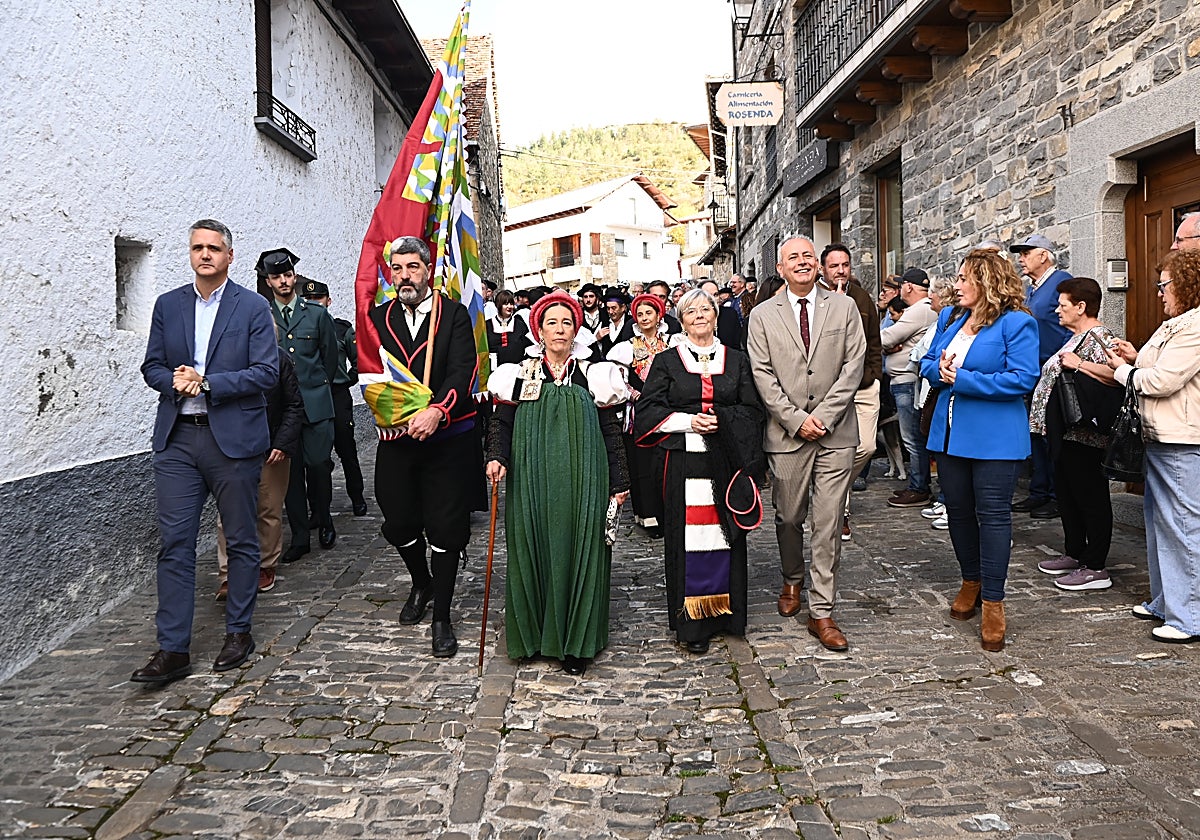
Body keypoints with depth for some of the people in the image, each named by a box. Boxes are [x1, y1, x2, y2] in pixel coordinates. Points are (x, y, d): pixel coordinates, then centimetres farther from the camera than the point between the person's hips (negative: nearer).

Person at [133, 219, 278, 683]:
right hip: (176, 440, 3)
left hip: (234, 438, -3)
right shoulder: (168, 305, 11)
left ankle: (238, 632, 23)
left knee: (242, 540, 7)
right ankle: (173, 649, 6)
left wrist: (207, 382, -16)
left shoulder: (253, 307, -1)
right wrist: (175, 382, -10)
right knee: (173, 543, 0)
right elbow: (152, 366, 12)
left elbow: (266, 372, -8)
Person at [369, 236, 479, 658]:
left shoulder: (454, 314, -3)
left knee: (445, 528, 1)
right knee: (399, 522, 12)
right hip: (395, 438, 4)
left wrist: (437, 411, -30)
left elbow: (463, 371, -14)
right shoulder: (379, 317, 7)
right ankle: (421, 584, 41)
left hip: (446, 437, -3)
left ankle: (442, 617, 14)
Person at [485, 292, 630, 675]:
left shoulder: (594, 375, 6)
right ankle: (534, 633, 18)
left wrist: (619, 482, 3)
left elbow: (610, 431, 6)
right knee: (533, 553, 3)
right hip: (531, 481, 0)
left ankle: (574, 643, 10)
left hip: (581, 481, 0)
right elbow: (502, 424, 5)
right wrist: (497, 457, -14)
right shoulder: (520, 375, 6)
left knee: (579, 553, 1)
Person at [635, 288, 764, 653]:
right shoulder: (667, 362, 6)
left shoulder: (737, 360, 12)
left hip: (727, 462, 2)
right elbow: (647, 411, 1)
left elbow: (752, 410, 7)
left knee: (725, 535, 5)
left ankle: (725, 609, 18)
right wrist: (688, 422, -12)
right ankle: (692, 622, 6)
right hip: (683, 463, -2)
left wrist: (721, 421, -11)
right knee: (688, 536, -1)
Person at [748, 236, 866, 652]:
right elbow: (762, 375, -1)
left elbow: (854, 365, -1)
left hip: (835, 433, 0)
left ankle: (821, 612, 8)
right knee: (789, 518, 11)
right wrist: (796, 419, -10)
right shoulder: (762, 315, 5)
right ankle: (792, 581, 38)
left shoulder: (845, 307, 6)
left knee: (829, 524, 0)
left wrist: (823, 416, -10)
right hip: (786, 433, 0)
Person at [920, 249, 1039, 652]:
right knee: (957, 509, 14)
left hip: (995, 437, -7)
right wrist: (940, 371, -8)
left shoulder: (1016, 323, -10)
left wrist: (962, 378, -19)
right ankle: (971, 581, 32)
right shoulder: (949, 319, 12)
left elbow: (1022, 378, -19)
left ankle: (993, 601, 7)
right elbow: (927, 362, 16)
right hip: (950, 434, 7)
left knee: (993, 513, -2)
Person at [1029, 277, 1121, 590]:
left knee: (1091, 497, -3)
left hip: (1083, 434, -11)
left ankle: (1095, 569, 4)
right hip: (1064, 433, 11)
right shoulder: (1077, 337, 18)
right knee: (1067, 494, 18)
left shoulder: (1099, 336, -14)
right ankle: (1074, 553, 30)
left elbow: (1114, 373, -29)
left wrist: (1079, 364, -26)